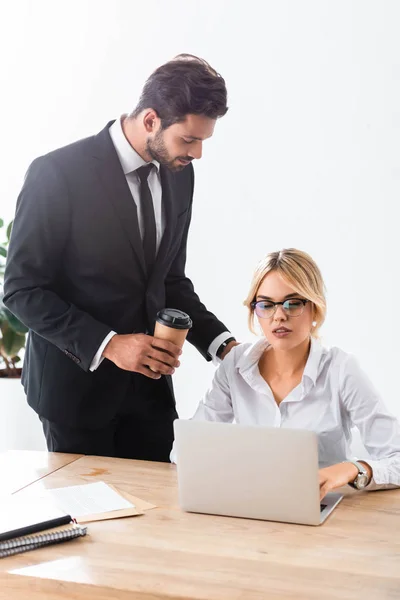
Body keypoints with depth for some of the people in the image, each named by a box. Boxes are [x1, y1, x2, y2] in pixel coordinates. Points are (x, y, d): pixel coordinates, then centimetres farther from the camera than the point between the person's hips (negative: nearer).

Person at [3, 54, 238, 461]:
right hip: (77, 382, -5)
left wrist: (221, 343, -2)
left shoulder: (179, 175, 2)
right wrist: (107, 344, -23)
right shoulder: (57, 173, -17)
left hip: (149, 384, 5)